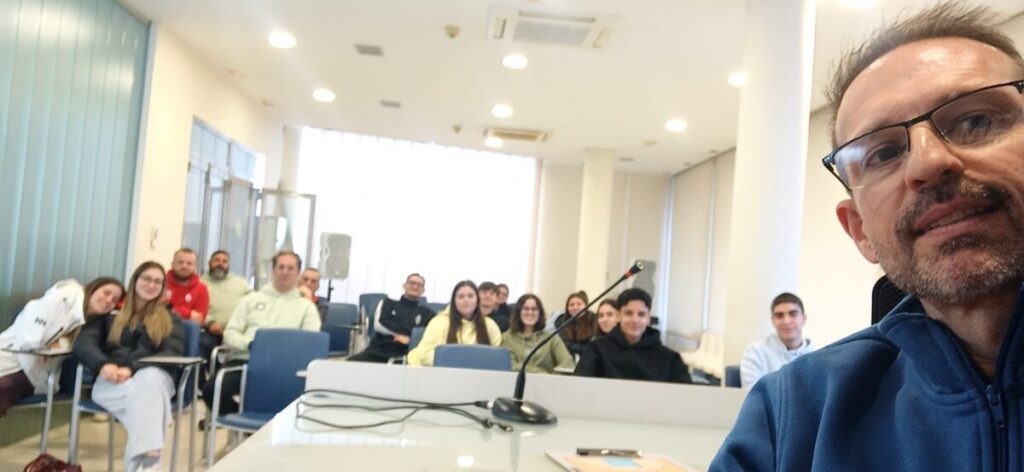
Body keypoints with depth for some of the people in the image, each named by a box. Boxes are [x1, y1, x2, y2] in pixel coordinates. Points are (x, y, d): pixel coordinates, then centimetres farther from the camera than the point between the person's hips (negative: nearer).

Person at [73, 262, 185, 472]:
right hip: (112, 382, 0)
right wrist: (103, 365, -19)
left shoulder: (171, 320, 21)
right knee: (143, 392, -37)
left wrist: (133, 369, -16)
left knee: (149, 378, -40)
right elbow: (83, 343, 5)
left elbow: (173, 354, 2)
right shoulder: (110, 313, 22)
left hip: (154, 378, 0)